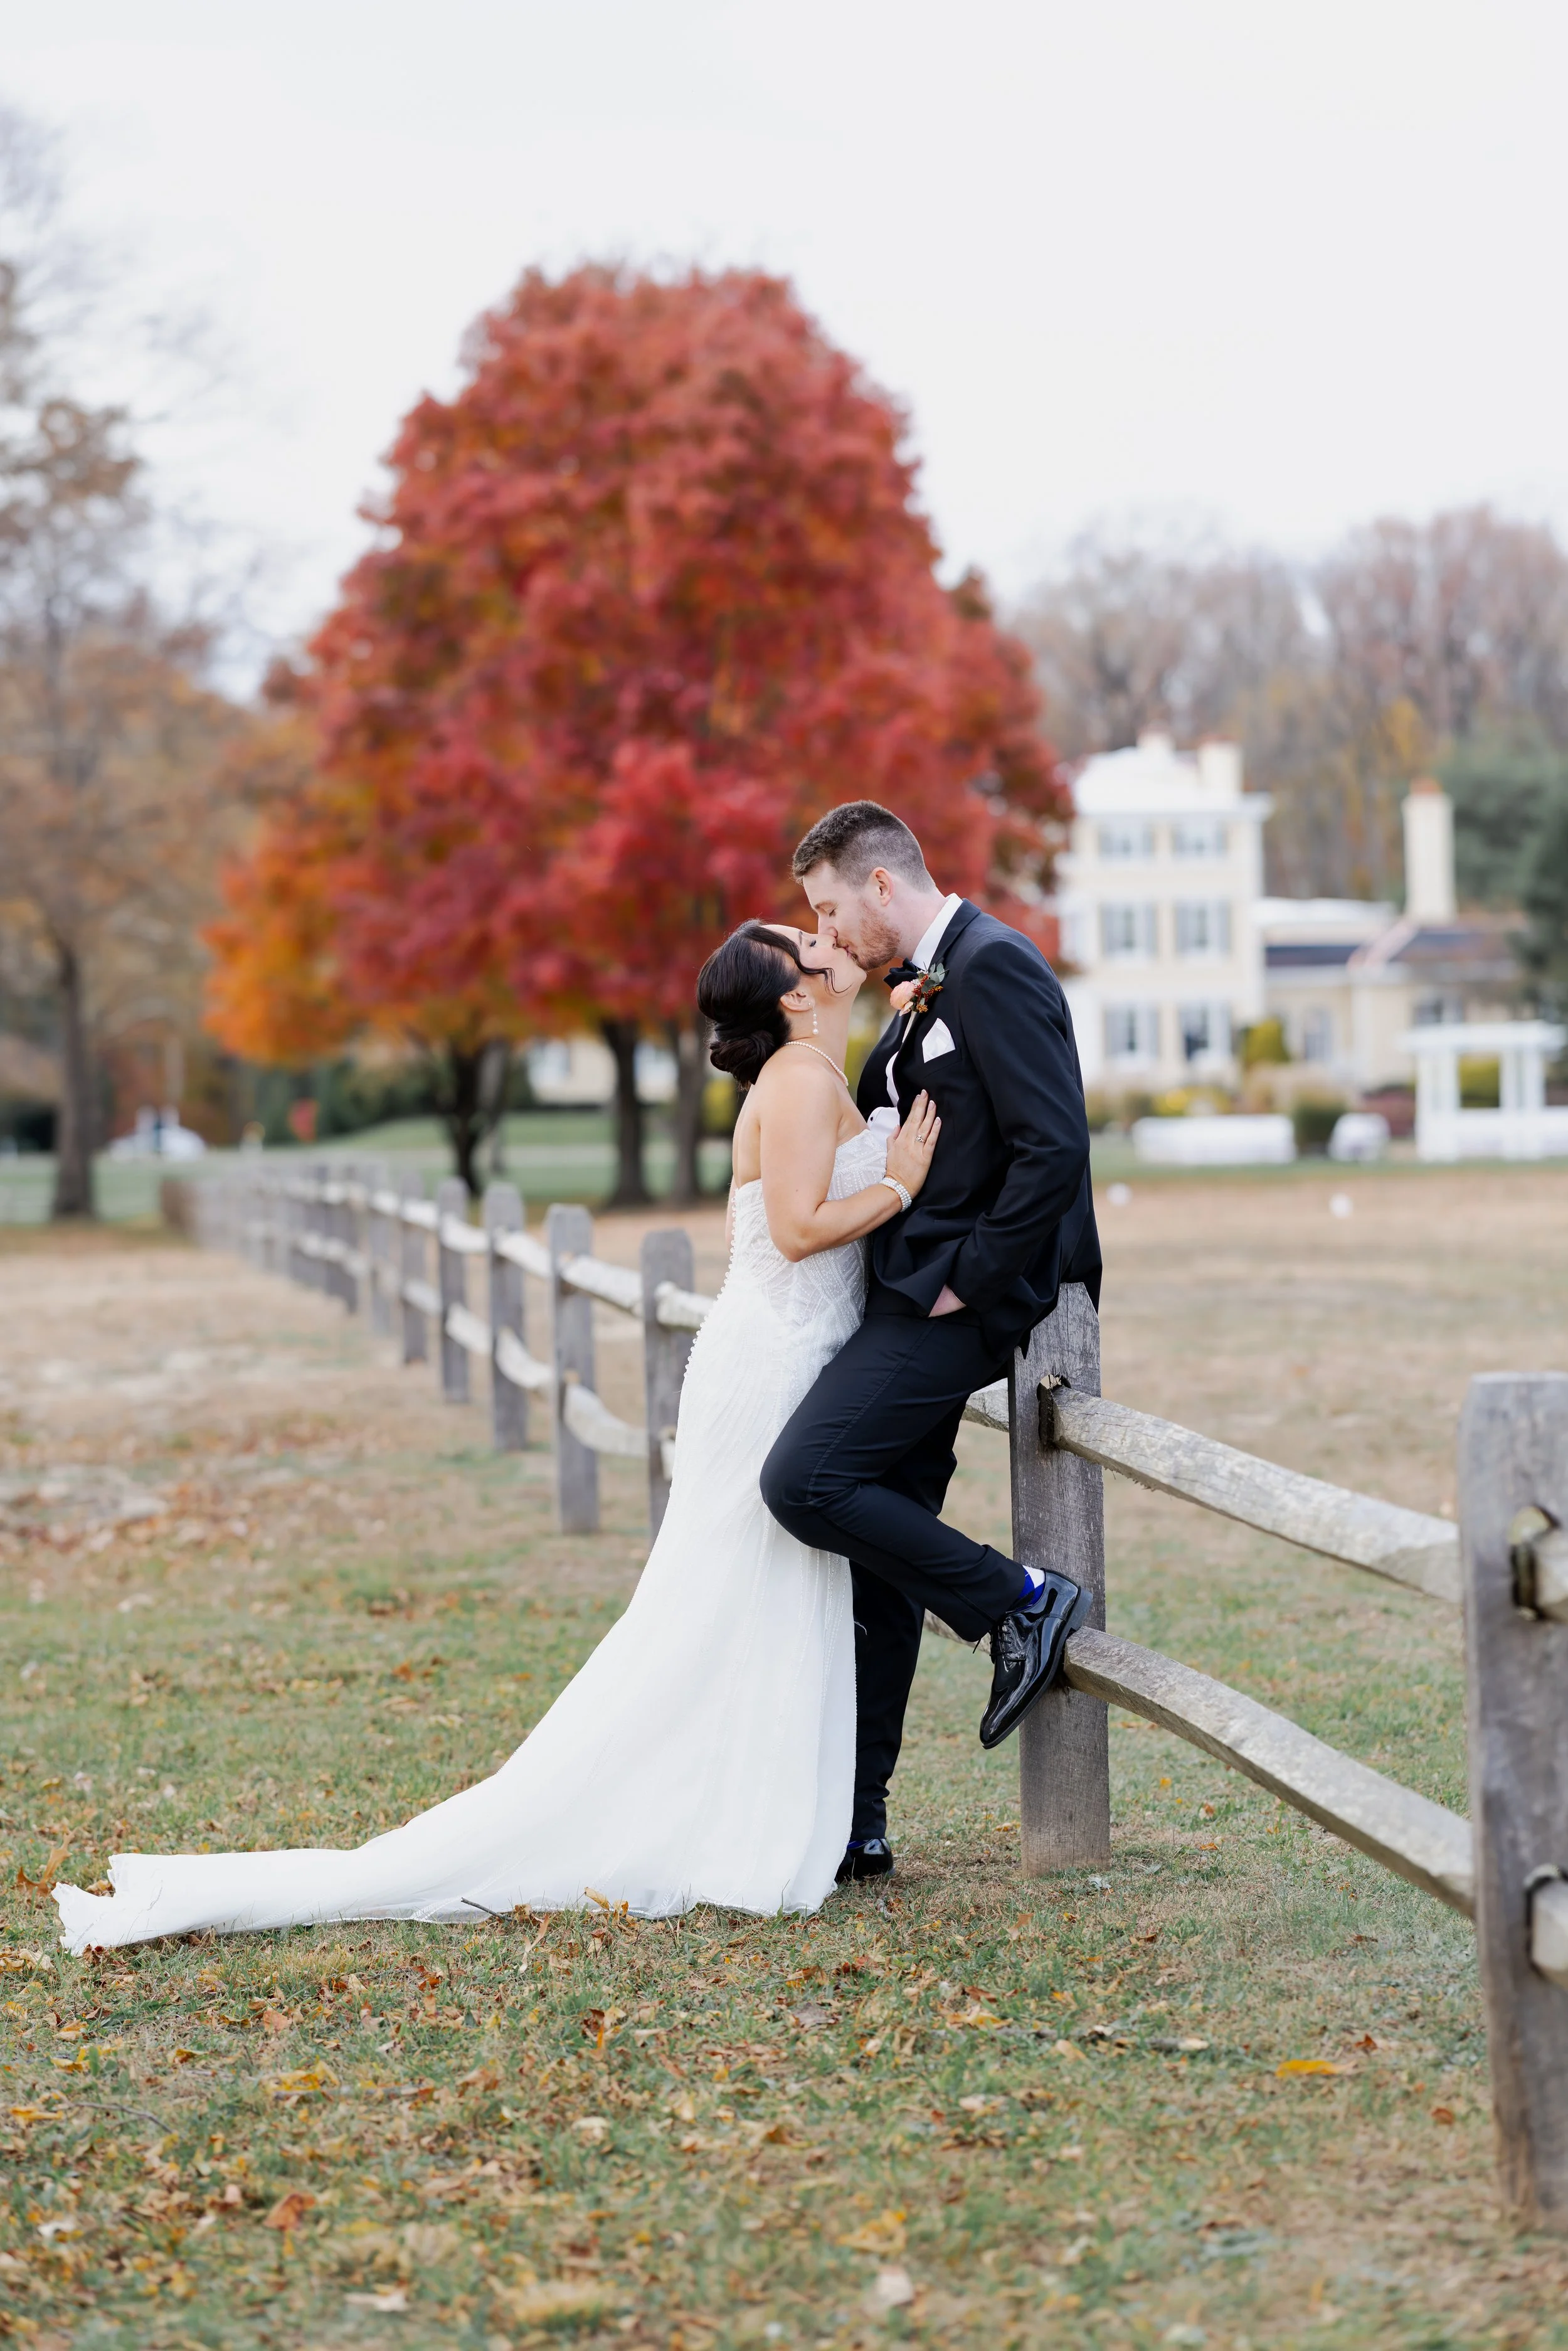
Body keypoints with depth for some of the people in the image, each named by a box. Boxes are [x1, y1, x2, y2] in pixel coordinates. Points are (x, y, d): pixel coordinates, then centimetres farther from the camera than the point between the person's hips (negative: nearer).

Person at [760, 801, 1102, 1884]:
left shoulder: (996, 968, -13)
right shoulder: (926, 991, 18)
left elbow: (1054, 1149, -21)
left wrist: (970, 1280, -18)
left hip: (957, 1303, -10)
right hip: (916, 1302, 10)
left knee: (805, 1480, -20)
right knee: (879, 1561, 10)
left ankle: (1020, 1601, -6)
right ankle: (853, 1820, 15)